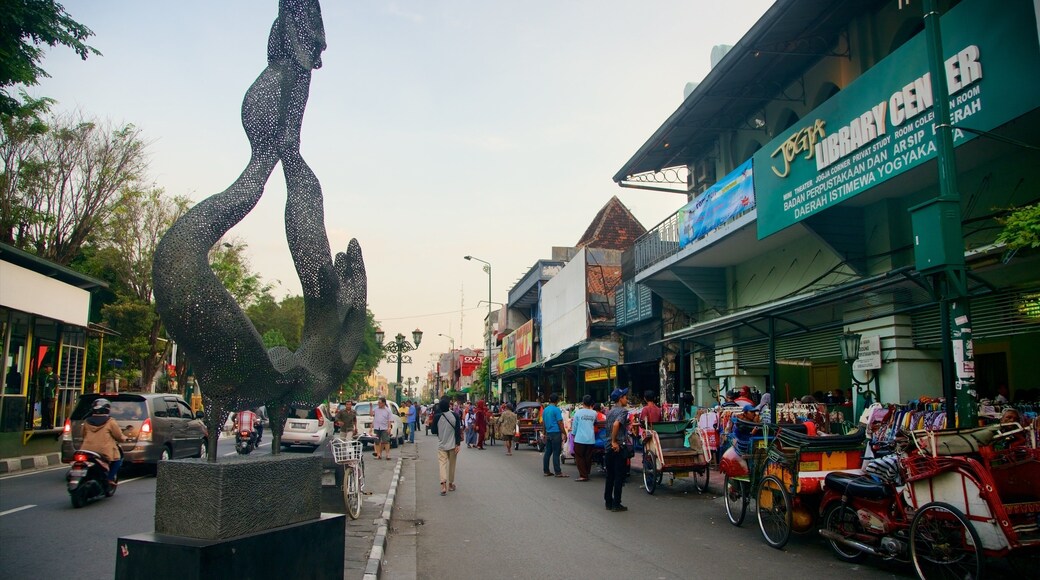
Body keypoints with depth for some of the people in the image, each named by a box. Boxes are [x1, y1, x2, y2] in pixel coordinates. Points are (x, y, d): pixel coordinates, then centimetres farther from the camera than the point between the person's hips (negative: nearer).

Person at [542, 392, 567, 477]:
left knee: (547, 452, 10)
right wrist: (563, 433, -6)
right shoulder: (556, 410, -11)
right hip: (556, 433, -7)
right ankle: (558, 472, -3)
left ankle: (546, 471, 13)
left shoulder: (545, 410, 11)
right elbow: (560, 422, -12)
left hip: (548, 433, 7)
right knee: (556, 453, -6)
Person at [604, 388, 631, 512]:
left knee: (610, 475, 13)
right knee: (619, 476, -2)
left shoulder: (610, 412, 14)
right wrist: (614, 441, -21)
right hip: (619, 447, -8)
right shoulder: (623, 410, -11)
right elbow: (616, 424, -27)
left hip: (609, 447, 8)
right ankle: (616, 504, 1)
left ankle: (608, 502, 18)